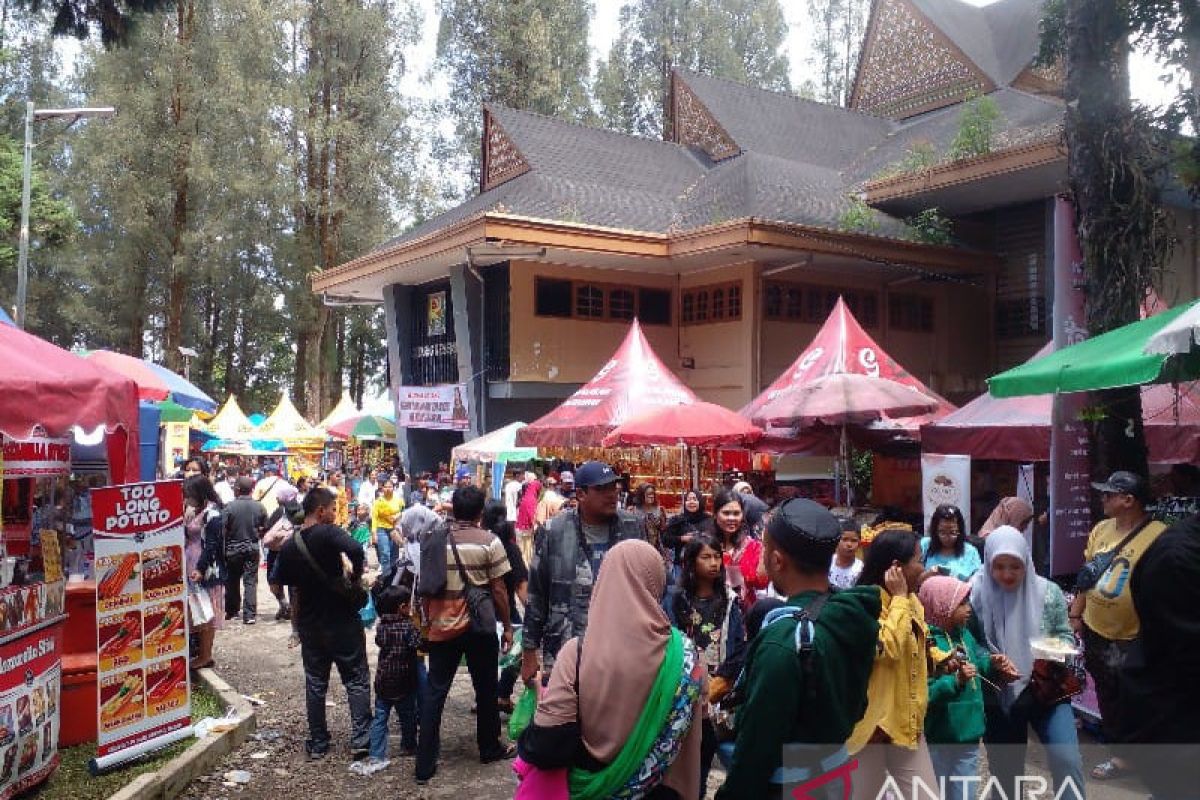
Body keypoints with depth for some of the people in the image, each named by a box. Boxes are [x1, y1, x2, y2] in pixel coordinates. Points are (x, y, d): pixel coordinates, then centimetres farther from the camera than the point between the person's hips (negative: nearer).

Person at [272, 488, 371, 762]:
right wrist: (356, 576, -17)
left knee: (315, 683, 14)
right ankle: (361, 739, 1)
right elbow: (355, 550, -34)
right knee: (356, 679, 6)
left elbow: (281, 582, 10)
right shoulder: (328, 533, -16)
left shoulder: (289, 546, 3)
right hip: (343, 620, -5)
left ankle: (317, 743, 18)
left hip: (310, 624, 5)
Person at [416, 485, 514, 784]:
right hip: (479, 626, -2)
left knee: (435, 693, 7)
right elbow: (498, 589, -8)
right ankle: (490, 748, 31)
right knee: (485, 689, 15)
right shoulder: (489, 541, -9)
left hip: (442, 626, 3)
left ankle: (425, 765, 7)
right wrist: (507, 626, 3)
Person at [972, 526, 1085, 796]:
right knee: (1005, 773, 12)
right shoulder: (976, 594, -11)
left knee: (1067, 760, -15)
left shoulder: (1048, 592, -6)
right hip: (999, 697, 0)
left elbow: (1065, 634, 5)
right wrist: (992, 663, -21)